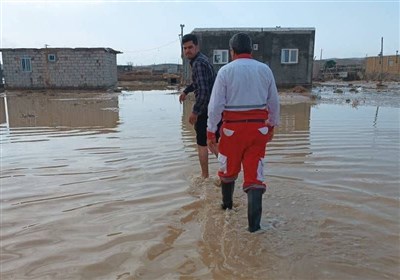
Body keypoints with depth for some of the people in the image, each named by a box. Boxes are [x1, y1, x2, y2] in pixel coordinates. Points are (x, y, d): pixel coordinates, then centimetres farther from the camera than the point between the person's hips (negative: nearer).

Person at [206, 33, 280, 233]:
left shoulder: (226, 71, -5)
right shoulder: (265, 70, 5)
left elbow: (216, 104, -8)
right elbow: (274, 102, 10)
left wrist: (211, 132, -1)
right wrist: (272, 125, 23)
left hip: (233, 128, -2)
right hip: (259, 127, 2)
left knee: (228, 169, 20)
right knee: (254, 174, 4)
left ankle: (227, 205, 41)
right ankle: (254, 224, 0)